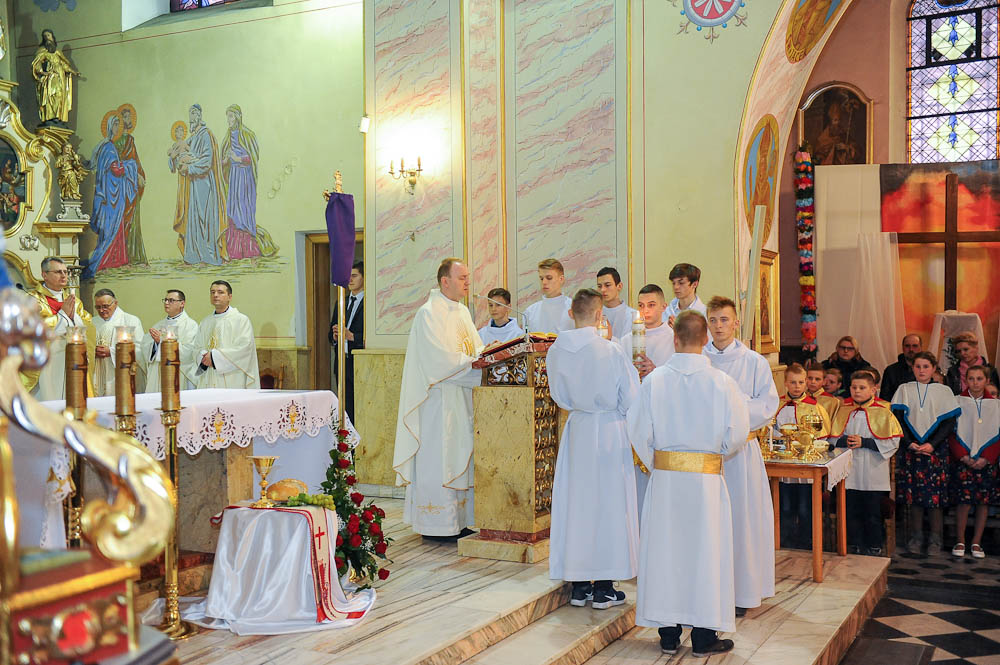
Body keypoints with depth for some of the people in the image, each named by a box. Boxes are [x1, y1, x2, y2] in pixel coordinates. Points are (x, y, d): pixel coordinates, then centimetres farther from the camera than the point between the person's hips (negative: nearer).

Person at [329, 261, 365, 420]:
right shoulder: (341, 304, 18)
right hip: (342, 363, 7)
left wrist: (352, 336, -18)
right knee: (346, 408, 8)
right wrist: (334, 336, -1)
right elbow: (331, 333, 20)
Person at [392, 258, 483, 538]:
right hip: (439, 399, -9)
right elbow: (443, 359, -19)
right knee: (439, 459, -4)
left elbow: (475, 349, 16)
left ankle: (457, 520, 16)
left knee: (459, 458, 10)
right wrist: (480, 367, -19)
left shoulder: (462, 311, 16)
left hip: (461, 399, 9)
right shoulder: (430, 313, -12)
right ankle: (438, 524, 3)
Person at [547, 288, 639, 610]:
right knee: (607, 504, 5)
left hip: (576, 430, 4)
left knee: (575, 502, 11)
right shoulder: (610, 351, -17)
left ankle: (578, 585, 18)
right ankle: (603, 588, 11)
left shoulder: (556, 351, -4)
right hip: (610, 430, -4)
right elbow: (631, 399, -9)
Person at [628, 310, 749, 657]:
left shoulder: (654, 380, -5)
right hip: (706, 478, -1)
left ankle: (668, 634, 17)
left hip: (664, 476, 2)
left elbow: (638, 432, -2)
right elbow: (736, 435, -4)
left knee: (665, 549, 10)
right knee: (705, 550, 8)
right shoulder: (722, 382, -9)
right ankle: (703, 635, 14)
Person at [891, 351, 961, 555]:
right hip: (910, 448, 1)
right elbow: (899, 419, 2)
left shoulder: (943, 391, 4)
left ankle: (935, 539, 8)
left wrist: (932, 445, -12)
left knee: (936, 493, -2)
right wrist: (910, 443, -11)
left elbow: (950, 423, -1)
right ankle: (916, 537, 14)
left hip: (936, 449, -1)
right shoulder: (904, 389, 7)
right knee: (913, 493, 3)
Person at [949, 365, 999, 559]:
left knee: (984, 502, 1)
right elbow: (953, 433, 0)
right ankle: (960, 542, 3)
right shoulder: (958, 402, 3)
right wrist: (963, 456, -11)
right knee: (964, 502, -9)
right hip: (963, 460, -2)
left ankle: (976, 543, 11)